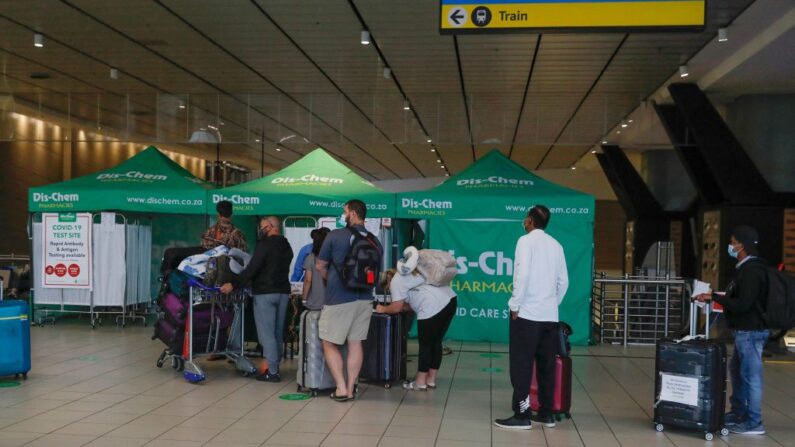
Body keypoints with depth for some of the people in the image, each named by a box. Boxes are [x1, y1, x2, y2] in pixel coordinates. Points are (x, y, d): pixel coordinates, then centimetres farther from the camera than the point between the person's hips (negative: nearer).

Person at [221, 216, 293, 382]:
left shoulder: (264, 244, -12)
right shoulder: (287, 247, 12)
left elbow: (252, 269, -19)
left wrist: (233, 284, -16)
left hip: (265, 293, -7)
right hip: (283, 292, 8)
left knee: (266, 333, -4)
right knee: (278, 332, 14)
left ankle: (271, 371, -4)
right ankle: (274, 365, 20)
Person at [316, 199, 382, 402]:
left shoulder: (335, 236, -8)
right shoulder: (374, 241, 3)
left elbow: (320, 266, 1)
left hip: (338, 299, -4)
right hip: (364, 298, 5)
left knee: (329, 344, 7)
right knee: (355, 343, 11)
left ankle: (341, 388, 2)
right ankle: (350, 388, 14)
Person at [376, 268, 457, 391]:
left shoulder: (396, 281, 3)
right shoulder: (409, 274, 32)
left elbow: (396, 308, 0)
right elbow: (412, 304, 29)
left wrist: (383, 309, 18)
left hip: (434, 307, -9)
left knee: (425, 344, 2)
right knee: (436, 342, 16)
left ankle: (420, 382, 10)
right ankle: (431, 380, 23)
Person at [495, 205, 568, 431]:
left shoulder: (526, 241, -7)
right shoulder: (556, 245, 11)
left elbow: (523, 274, -16)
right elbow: (563, 281, 11)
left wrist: (515, 305, -10)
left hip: (527, 313, -6)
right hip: (550, 315, 6)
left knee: (521, 365, -1)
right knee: (546, 365, 11)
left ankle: (522, 415, -1)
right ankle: (546, 413, 16)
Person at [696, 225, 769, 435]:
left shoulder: (752, 271, -18)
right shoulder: (746, 268, 13)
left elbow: (742, 304, -24)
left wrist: (714, 297, -19)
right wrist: (719, 296, 12)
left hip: (750, 332, -11)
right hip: (744, 330, 11)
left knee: (751, 375, -4)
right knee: (736, 370, 21)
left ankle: (754, 423, 3)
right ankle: (738, 413, 34)